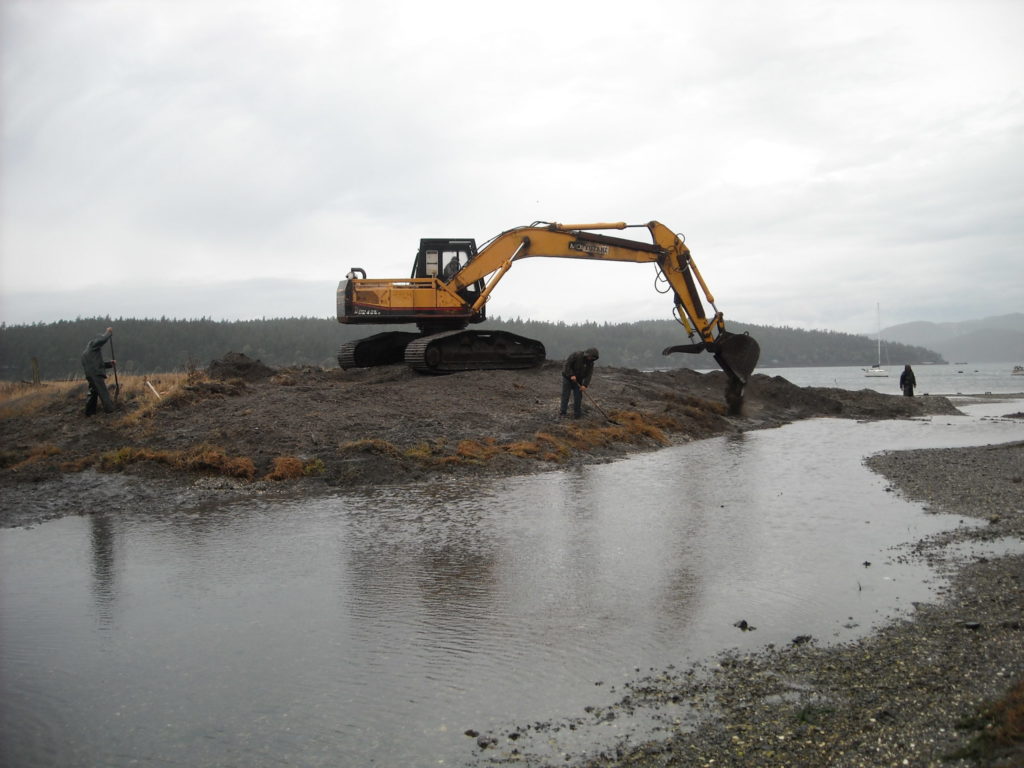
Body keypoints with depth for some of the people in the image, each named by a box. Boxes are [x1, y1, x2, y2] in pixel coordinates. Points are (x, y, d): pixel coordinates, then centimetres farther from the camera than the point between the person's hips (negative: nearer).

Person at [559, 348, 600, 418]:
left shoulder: (590, 363, -8)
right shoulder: (576, 355, -22)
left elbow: (589, 375, -14)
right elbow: (567, 365, -23)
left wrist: (585, 385, -27)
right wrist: (571, 375, -29)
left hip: (578, 381, 4)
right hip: (567, 378, -4)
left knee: (578, 397, -1)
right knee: (565, 395, -2)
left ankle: (577, 413, 7)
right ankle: (562, 412, 6)